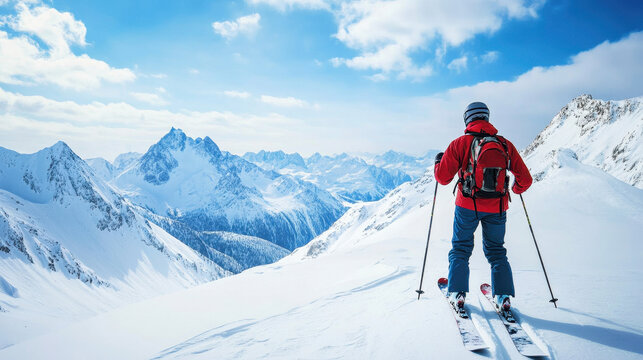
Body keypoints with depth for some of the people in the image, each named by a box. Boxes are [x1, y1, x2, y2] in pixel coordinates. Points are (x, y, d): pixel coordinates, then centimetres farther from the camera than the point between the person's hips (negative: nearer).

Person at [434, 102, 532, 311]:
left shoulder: (460, 144, -7)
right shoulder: (505, 144, 1)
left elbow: (443, 177, -7)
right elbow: (525, 179, 3)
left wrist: (439, 161, 13)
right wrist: (517, 189, 26)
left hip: (467, 206, -2)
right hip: (497, 208, 2)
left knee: (460, 248, 15)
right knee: (496, 251, 18)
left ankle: (458, 293, 8)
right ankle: (503, 296, 11)